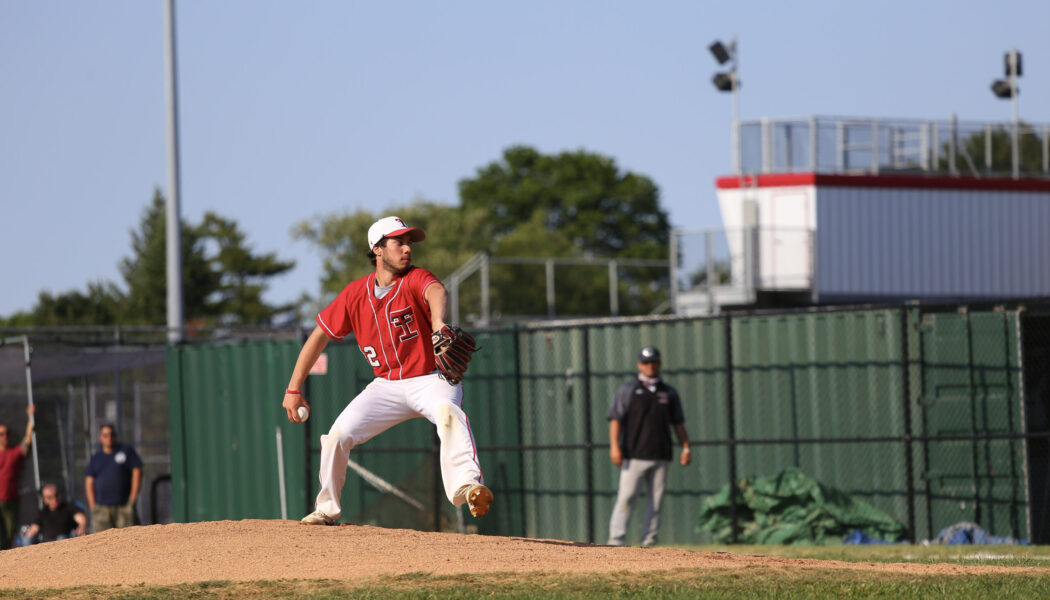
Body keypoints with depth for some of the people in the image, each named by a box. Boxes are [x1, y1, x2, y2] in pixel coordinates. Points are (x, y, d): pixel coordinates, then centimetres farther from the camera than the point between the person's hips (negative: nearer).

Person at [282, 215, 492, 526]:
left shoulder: (415, 279, -14)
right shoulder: (356, 294, -3)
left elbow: (436, 292, -40)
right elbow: (319, 336, 6)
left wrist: (437, 321, -65)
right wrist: (294, 389, 3)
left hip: (430, 380, -4)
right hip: (387, 386, 4)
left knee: (448, 411, -36)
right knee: (339, 434, -7)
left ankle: (467, 486, -48)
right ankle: (327, 509, 14)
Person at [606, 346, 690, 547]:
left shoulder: (669, 393, 16)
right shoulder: (628, 390, 6)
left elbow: (678, 422, 18)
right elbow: (615, 419, 0)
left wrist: (686, 447, 7)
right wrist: (614, 446, -12)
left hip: (660, 456, 4)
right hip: (634, 456, -4)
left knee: (655, 501, 2)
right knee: (626, 497, -10)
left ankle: (649, 541, 6)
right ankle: (616, 541, -12)